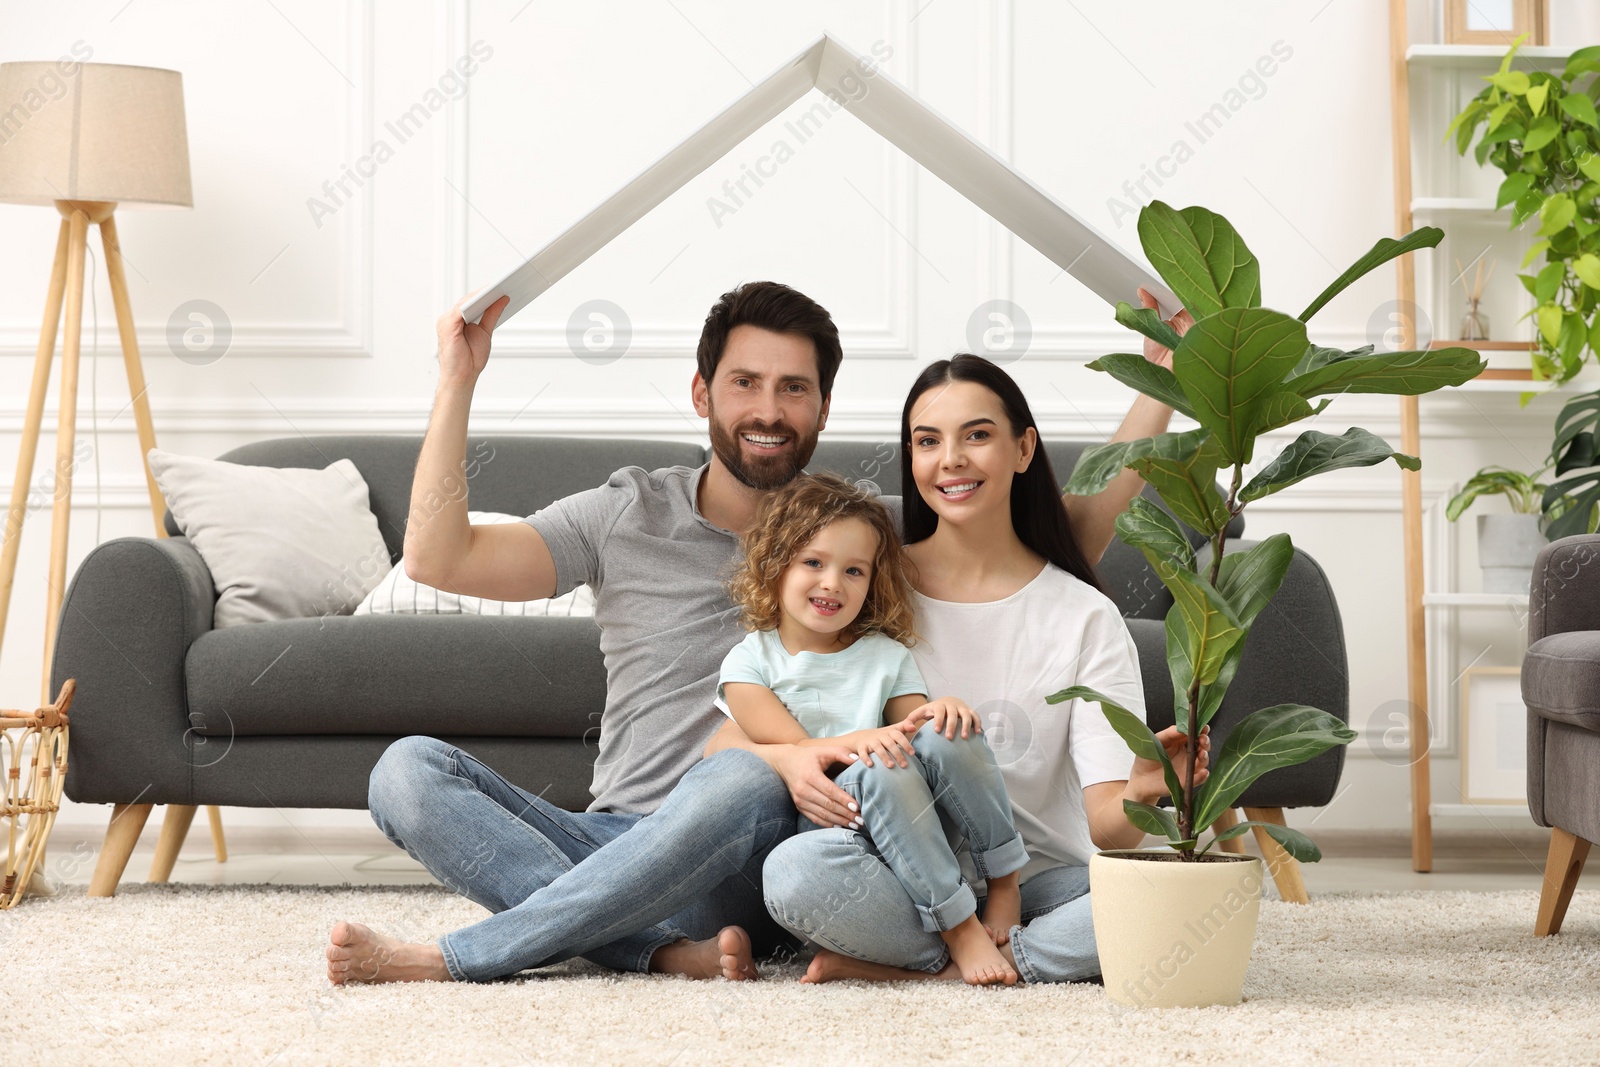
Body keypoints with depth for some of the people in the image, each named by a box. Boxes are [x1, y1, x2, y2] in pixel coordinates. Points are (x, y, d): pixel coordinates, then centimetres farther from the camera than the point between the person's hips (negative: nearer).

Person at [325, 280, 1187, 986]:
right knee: (409, 769, -21)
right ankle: (670, 953, -34)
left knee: (743, 784, -38)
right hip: (610, 842, 2)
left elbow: (1073, 540, 12)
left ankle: (456, 958, -30)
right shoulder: (625, 515, 10)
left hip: (744, 873, -2)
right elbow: (437, 557, 1)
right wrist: (457, 381, -1)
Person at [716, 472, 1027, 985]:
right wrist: (856, 743, -26)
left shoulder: (887, 658, 18)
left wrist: (941, 714, -17)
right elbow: (790, 752, -7)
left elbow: (914, 729, 6)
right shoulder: (749, 663, 6)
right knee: (883, 772, -35)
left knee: (948, 735, -25)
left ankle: (1005, 886, -15)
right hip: (809, 825, -3)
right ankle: (960, 929, -35)